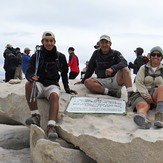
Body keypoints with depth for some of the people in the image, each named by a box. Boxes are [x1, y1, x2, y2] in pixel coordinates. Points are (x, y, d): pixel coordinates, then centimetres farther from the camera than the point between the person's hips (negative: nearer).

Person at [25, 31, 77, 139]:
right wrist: (31, 77, -26)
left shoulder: (60, 57, 9)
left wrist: (67, 89, 10)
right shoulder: (36, 56, 6)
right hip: (39, 84, 1)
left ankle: (51, 126, -49)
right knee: (29, 84, -35)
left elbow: (64, 74, 19)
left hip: (52, 85, 0)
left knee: (55, 95, -36)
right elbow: (29, 73, -2)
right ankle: (36, 116, -29)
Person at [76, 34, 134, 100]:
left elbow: (124, 63, -18)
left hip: (116, 81, -2)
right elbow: (90, 68, 20)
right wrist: (82, 81, 23)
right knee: (87, 82, -25)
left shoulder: (115, 53, 3)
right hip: (102, 81, 2)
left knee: (124, 69, -28)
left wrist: (112, 68, -37)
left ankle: (130, 94, -39)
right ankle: (110, 92, -32)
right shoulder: (96, 54, 10)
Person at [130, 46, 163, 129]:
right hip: (143, 94, -1)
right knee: (143, 106, -37)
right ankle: (143, 118, -74)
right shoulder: (143, 68, 16)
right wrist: (147, 96, -14)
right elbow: (139, 83, 3)